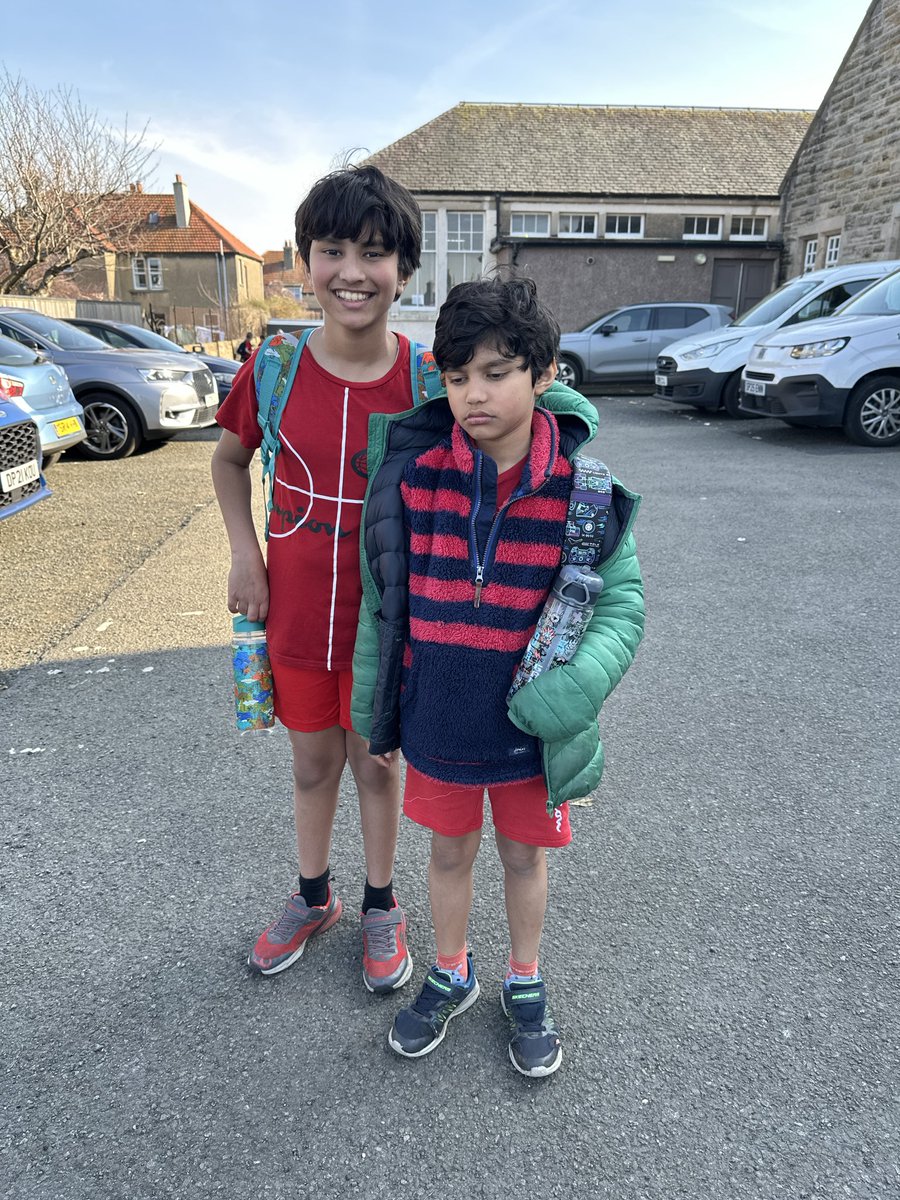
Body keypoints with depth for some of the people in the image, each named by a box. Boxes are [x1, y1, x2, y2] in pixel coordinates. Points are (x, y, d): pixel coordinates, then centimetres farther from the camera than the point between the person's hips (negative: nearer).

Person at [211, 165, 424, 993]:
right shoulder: (272, 370, -8)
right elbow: (229, 459, 9)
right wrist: (245, 555, -2)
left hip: (386, 614, -1)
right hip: (295, 610, 2)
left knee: (376, 760, 15)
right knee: (312, 759, 19)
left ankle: (381, 906, 40)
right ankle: (313, 896, 44)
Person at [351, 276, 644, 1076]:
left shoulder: (583, 489, -16)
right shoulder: (412, 471, -11)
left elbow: (622, 607, -9)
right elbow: (380, 598, -1)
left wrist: (570, 689, -27)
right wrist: (373, 707, 5)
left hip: (532, 730, -1)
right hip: (436, 719, 1)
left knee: (524, 855, 21)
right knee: (450, 851, 21)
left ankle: (525, 984, 48)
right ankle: (451, 976, 48)